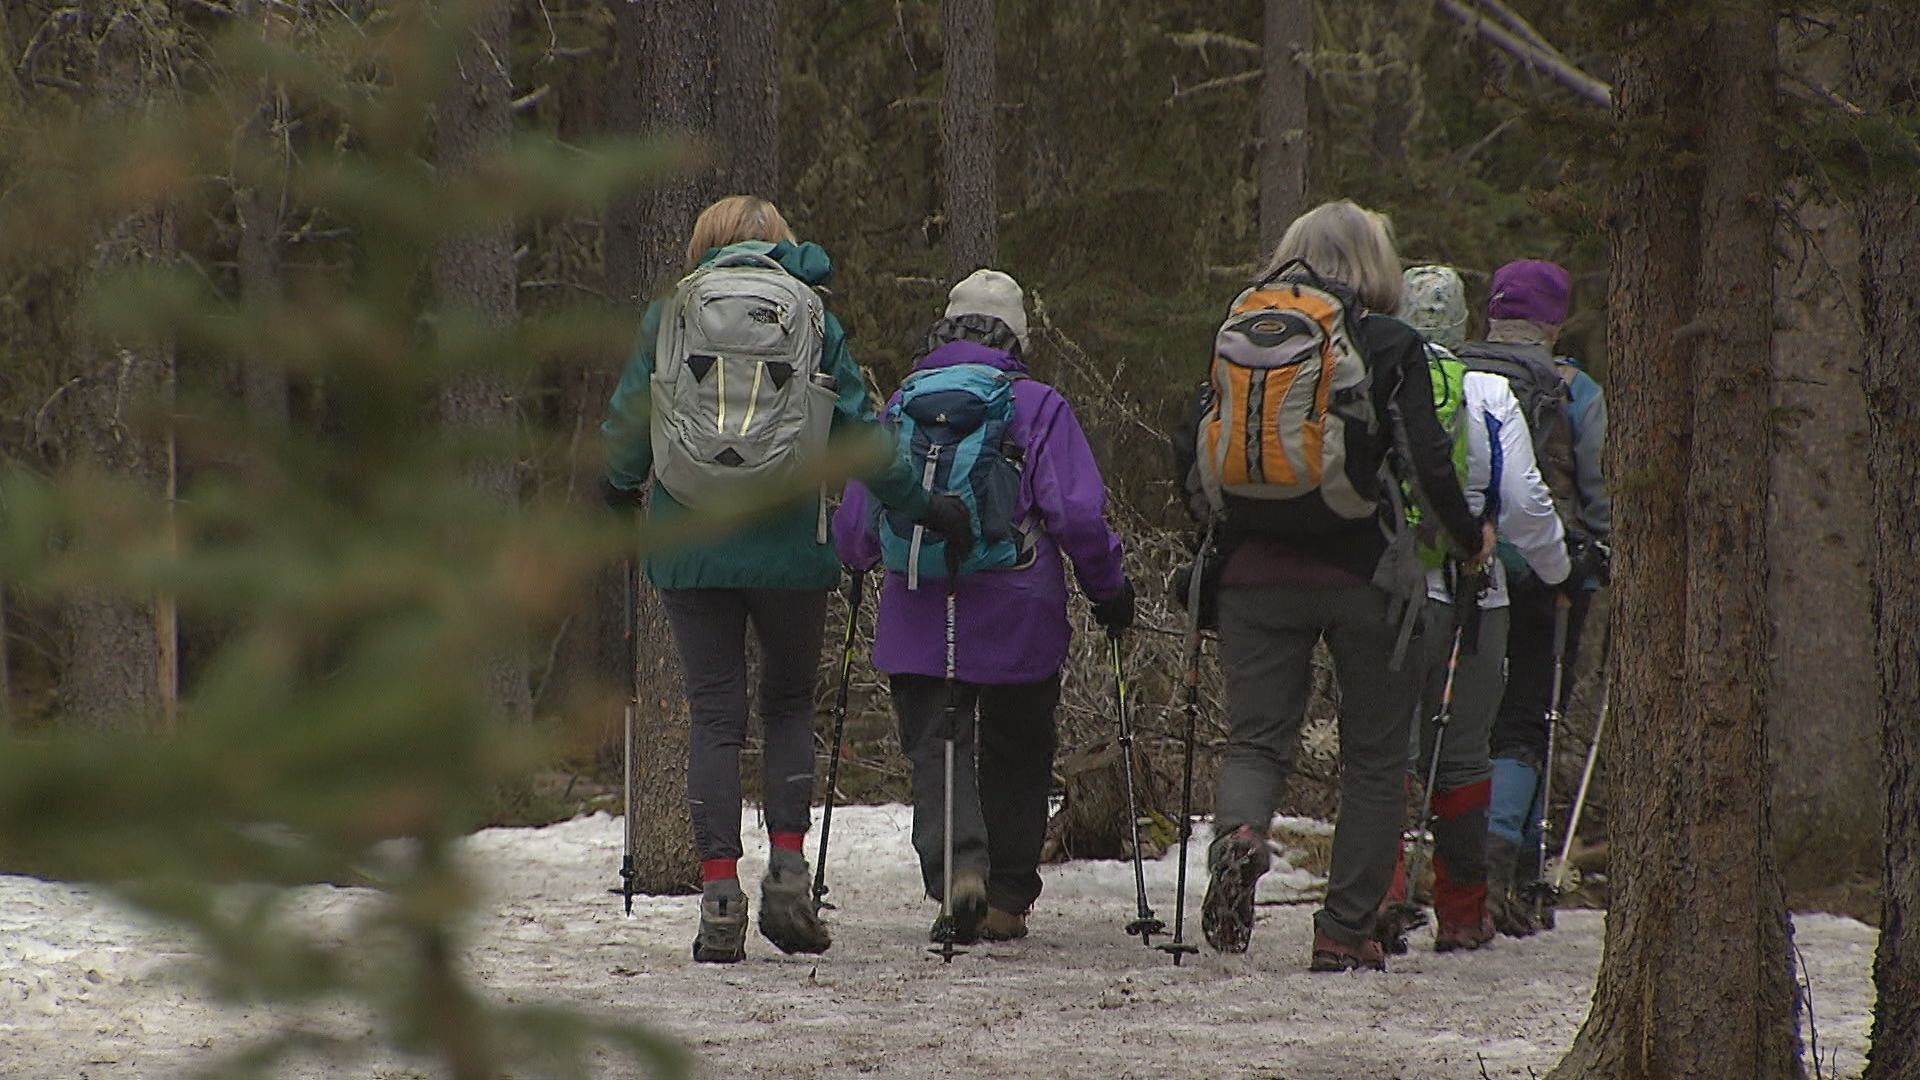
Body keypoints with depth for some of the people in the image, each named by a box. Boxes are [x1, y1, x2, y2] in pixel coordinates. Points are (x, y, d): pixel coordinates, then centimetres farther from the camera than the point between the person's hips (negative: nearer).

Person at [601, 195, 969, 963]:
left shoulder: (669, 314, 5)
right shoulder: (812, 320, 5)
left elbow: (626, 423, 7)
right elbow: (859, 432, 4)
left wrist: (615, 494, 26)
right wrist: (926, 510, 14)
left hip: (688, 549, 0)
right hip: (788, 549, 0)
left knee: (715, 716, 5)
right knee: (790, 702, 16)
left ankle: (719, 891, -3)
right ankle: (787, 868, 2)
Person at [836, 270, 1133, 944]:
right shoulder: (1038, 407, 0)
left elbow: (855, 524, 10)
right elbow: (1078, 512, -9)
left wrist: (859, 562, 33)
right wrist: (1109, 588, 5)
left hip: (920, 616, 1)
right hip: (1019, 619, -1)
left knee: (935, 750, 0)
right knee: (1016, 757, 15)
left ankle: (955, 868, -25)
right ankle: (1008, 900, 17)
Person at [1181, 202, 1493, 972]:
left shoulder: (1238, 336, 5)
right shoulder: (1390, 346, -5)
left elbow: (1191, 466, 6)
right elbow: (1428, 463, -11)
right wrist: (1470, 539, 7)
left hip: (1255, 571, 3)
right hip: (1363, 571, -2)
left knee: (1256, 737, 7)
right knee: (1375, 758, 9)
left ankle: (1237, 832, -26)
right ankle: (1346, 932, 8)